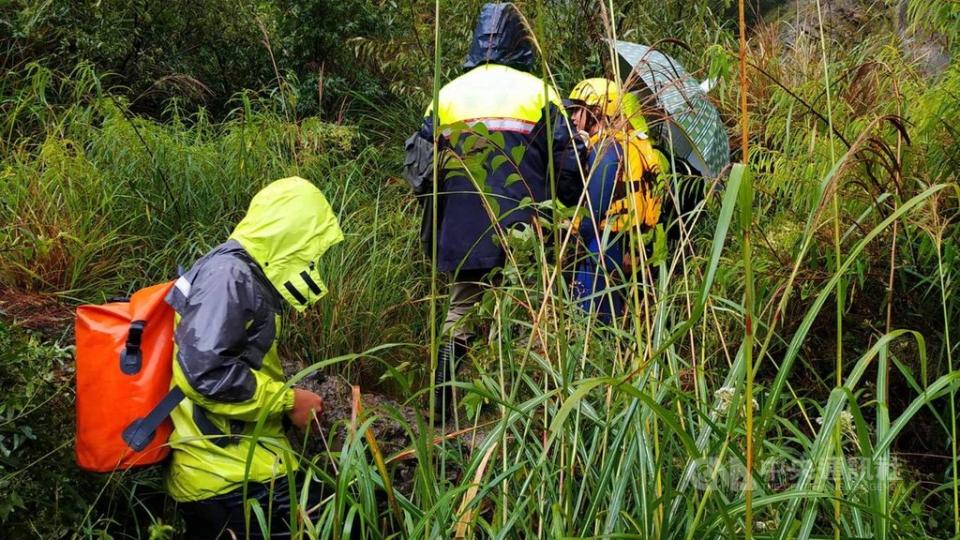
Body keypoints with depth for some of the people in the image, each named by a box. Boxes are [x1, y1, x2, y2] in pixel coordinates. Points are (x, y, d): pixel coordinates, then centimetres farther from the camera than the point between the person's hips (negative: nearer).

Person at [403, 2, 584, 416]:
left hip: (461, 236, 3)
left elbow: (419, 168, 10)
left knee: (460, 310, 13)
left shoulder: (448, 95, 8)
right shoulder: (538, 93, -1)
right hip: (523, 235, -3)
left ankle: (441, 403, 9)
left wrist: (435, 225, 22)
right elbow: (568, 166, -2)